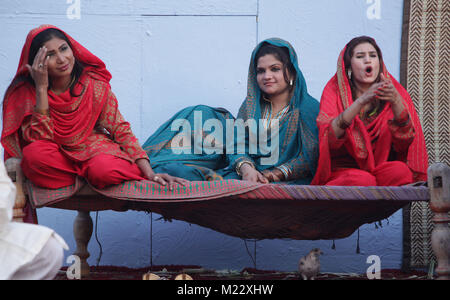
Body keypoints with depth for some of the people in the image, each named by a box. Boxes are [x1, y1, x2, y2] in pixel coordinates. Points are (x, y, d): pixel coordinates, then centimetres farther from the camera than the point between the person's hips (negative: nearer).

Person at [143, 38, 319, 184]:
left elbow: (310, 158, -1)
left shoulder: (309, 108, 8)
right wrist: (246, 168, -16)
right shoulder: (250, 106, 22)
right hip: (248, 176, 5)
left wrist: (276, 174, -16)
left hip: (289, 182, -4)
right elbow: (238, 145, 8)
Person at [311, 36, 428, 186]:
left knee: (400, 170, -30)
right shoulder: (334, 91, 4)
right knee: (362, 180, -36)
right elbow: (330, 137, -16)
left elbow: (405, 140, -9)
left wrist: (395, 101, -26)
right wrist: (361, 101, -29)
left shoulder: (396, 93, 8)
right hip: (342, 172, -3)